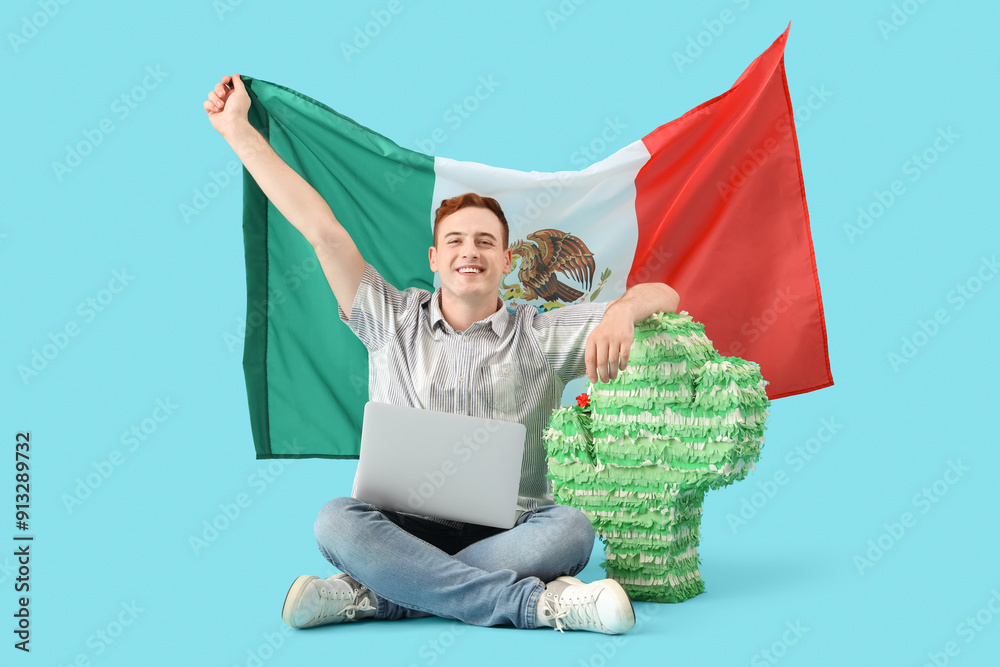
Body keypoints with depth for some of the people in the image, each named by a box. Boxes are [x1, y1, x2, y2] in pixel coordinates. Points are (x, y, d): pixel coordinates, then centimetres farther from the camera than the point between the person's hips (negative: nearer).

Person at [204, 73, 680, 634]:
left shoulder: (541, 336, 10)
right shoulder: (393, 321, 13)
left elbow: (661, 297, 4)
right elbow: (321, 228, 11)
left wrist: (623, 313, -21)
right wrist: (237, 128, 11)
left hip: (508, 536, 0)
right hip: (406, 529, 1)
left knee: (571, 527, -32)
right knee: (338, 521, -31)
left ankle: (374, 595, -29)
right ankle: (535, 602, -32)